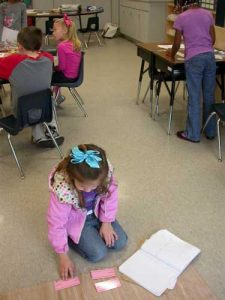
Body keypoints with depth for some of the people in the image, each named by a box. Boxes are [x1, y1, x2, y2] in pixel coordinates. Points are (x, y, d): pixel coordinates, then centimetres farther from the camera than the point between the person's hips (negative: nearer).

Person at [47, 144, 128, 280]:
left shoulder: (106, 172, -31)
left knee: (120, 242, -3)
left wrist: (106, 223, -9)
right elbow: (56, 224, -26)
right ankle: (69, 238, 10)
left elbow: (110, 196, -9)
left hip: (97, 213, 4)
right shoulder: (62, 189, -38)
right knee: (98, 254, -14)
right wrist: (64, 257, -18)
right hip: (76, 220, -4)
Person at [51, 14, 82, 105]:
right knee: (55, 74, 31)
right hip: (75, 75, 9)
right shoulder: (75, 43, 2)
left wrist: (54, 68, 0)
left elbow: (62, 66, -20)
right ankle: (58, 97, 37)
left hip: (67, 77, -9)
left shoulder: (61, 46, -22)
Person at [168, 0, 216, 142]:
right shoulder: (208, 14, 13)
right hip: (210, 56, 4)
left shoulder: (181, 17, 2)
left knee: (194, 97, 0)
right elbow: (213, 39, 14)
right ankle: (210, 131, 21)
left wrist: (172, 54, 22)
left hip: (194, 58, -4)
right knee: (209, 95, 11)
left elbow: (177, 43, 3)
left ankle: (193, 134, 7)